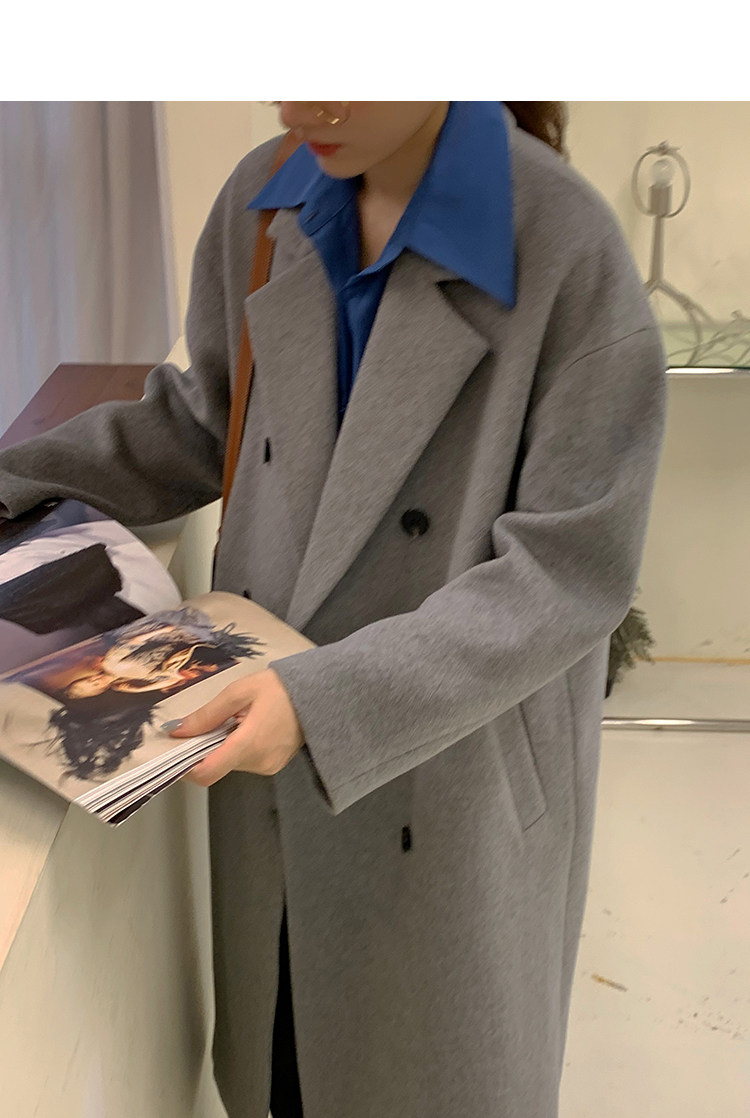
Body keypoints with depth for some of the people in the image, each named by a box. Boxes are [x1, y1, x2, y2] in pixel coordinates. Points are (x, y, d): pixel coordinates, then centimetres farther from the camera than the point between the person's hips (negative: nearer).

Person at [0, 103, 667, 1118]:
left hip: (452, 776, -4)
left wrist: (328, 700, -29)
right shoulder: (263, 202, -5)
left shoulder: (567, 248, -22)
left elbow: (572, 570, -21)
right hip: (271, 739, 4)